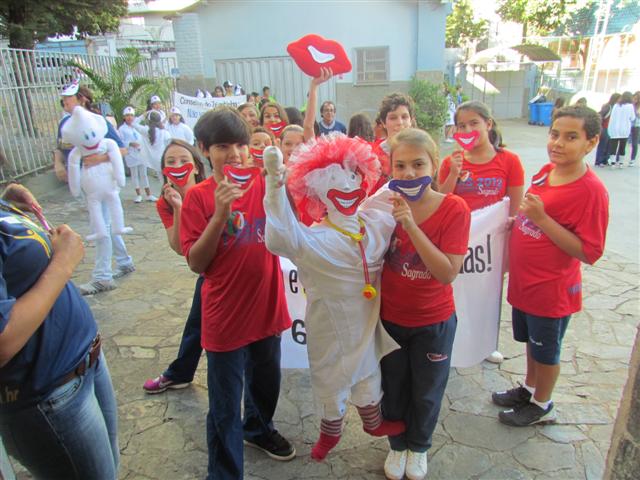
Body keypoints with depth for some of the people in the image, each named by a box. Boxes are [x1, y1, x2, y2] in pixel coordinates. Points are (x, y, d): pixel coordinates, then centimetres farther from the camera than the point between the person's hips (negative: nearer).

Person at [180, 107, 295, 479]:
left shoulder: (264, 184, -3)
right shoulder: (198, 197, -11)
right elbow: (196, 263, -15)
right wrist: (220, 214, -27)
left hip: (267, 309, 4)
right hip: (225, 318, -4)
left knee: (266, 383, 27)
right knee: (225, 409, 10)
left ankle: (259, 429, 56)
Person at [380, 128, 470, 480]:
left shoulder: (454, 209, -19)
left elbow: (448, 272, -28)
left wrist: (411, 226, -34)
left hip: (434, 321, -2)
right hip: (390, 317, 2)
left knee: (426, 392, 21)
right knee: (393, 388, 22)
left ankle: (418, 446, 50)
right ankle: (397, 444, 50)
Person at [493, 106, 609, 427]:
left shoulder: (591, 191, -23)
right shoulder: (546, 171, 0)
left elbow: (589, 253, -25)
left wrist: (542, 218, -29)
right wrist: (518, 218, 0)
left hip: (551, 290, -7)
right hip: (524, 280, 7)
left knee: (546, 350, 15)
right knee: (531, 341, 26)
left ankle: (541, 406, 38)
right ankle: (528, 389, 49)